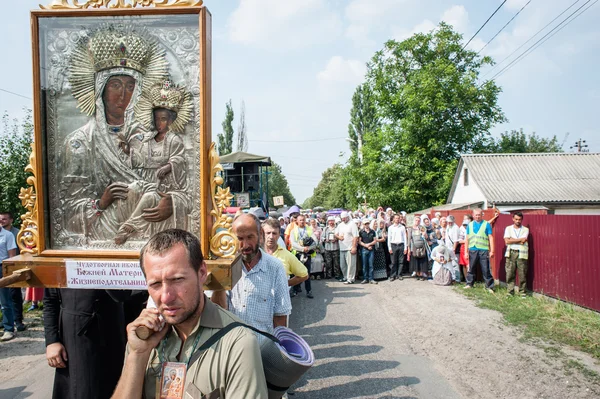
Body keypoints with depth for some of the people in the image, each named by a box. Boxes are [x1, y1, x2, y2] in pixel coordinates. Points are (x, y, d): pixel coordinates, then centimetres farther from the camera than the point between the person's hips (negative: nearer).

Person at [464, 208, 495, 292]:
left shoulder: (486, 224, 4)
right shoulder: (470, 225, 12)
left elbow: (490, 238, 1)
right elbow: (467, 239, 12)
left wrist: (492, 251, -7)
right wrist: (466, 252, 7)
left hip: (483, 250, -3)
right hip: (472, 250, 3)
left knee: (486, 270, -2)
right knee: (471, 268, 10)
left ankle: (489, 286, 5)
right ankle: (469, 284, 22)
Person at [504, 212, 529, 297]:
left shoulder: (525, 229, 7)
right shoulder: (508, 228, 11)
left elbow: (523, 241, -8)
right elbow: (507, 241, -2)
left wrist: (512, 240, -2)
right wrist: (519, 240, -5)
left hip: (521, 254, -1)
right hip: (510, 253, 1)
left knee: (522, 274, 0)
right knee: (509, 274, 0)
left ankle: (523, 292, 12)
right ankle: (510, 292, 8)